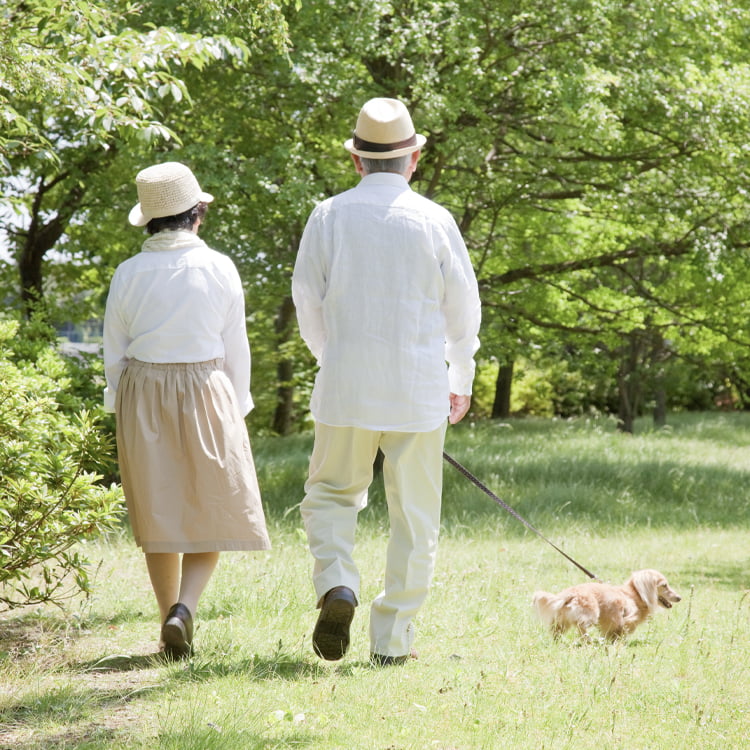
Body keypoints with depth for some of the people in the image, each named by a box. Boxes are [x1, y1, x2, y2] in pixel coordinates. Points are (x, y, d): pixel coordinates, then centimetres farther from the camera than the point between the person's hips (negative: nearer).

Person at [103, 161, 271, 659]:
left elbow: (115, 353, 3)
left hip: (142, 395, 2)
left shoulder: (129, 274, -1)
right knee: (215, 509, 7)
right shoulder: (219, 269, -6)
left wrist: (122, 411, 13)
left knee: (159, 514, 11)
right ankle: (184, 607, -14)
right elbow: (235, 349, -2)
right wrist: (236, 411, 7)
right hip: (205, 393, -2)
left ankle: (173, 632, 13)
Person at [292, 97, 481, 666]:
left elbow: (308, 304, 6)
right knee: (414, 516, 8)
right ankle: (393, 640, 8)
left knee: (331, 495, 17)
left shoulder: (329, 217, -2)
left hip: (346, 385, 1)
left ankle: (337, 586, -9)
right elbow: (463, 307, 4)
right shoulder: (435, 221, -4)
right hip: (420, 390, -1)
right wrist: (462, 379, 20)